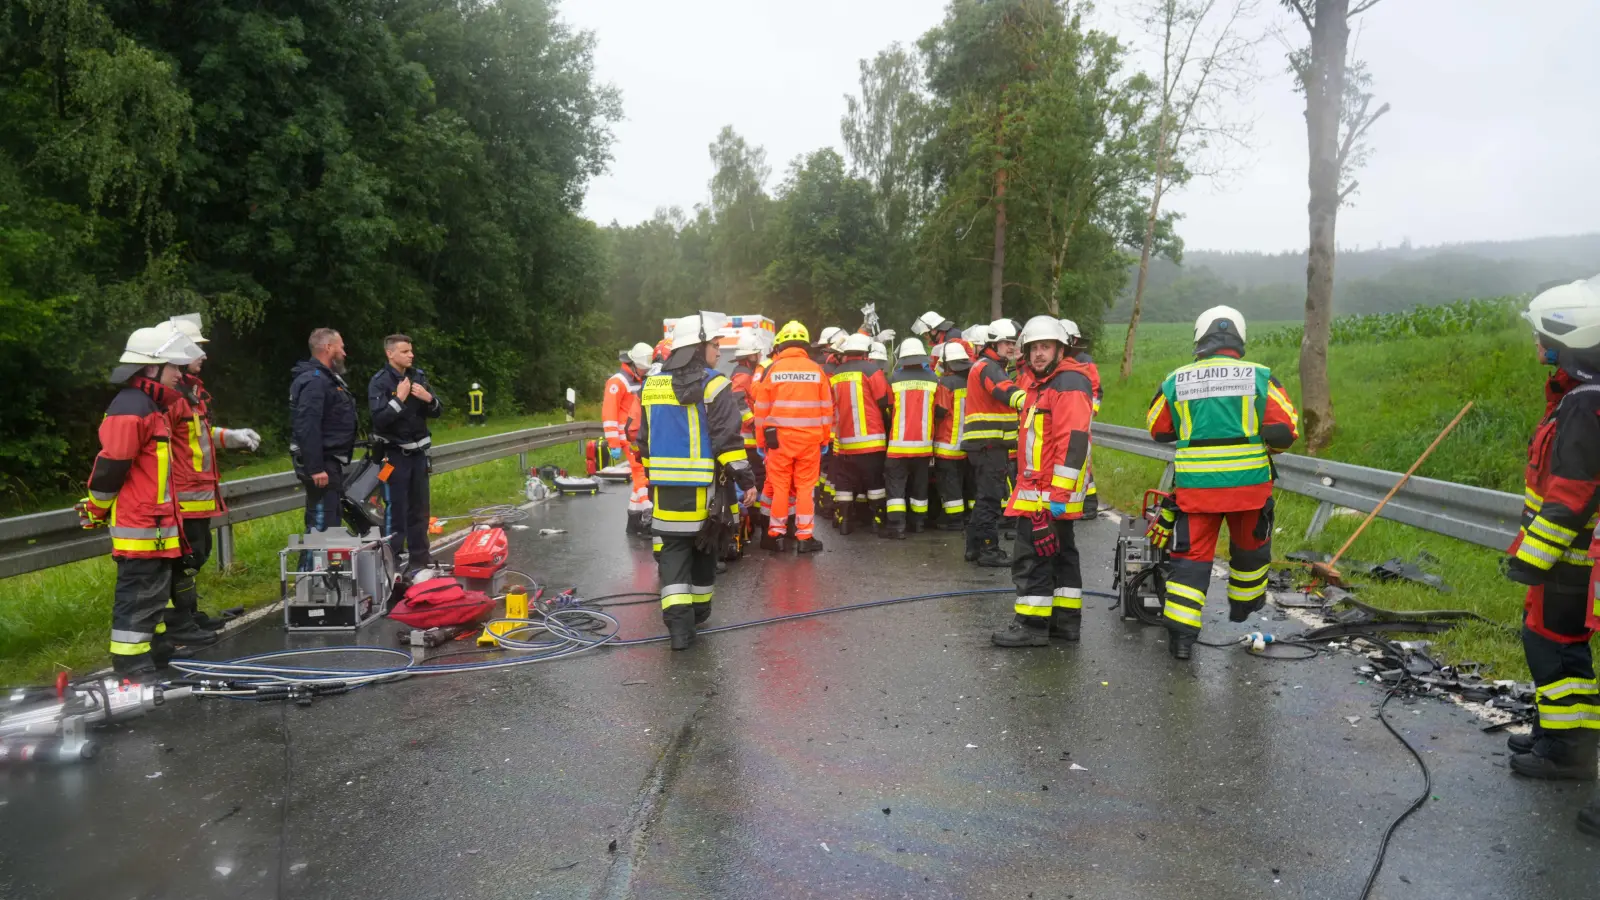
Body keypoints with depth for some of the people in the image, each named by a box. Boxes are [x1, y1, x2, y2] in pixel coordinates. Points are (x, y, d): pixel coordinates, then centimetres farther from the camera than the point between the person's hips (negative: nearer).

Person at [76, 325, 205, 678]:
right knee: (138, 595, -6)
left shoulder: (152, 407, 15)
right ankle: (132, 669, -1)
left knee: (156, 589, 21)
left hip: (155, 522, 10)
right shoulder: (130, 409, -19)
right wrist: (96, 511, -6)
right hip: (139, 526, -10)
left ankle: (156, 648, 34)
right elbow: (109, 467, -18)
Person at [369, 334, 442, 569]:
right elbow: (379, 418, -21)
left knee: (419, 509, 11)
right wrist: (399, 399, -24)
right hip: (394, 453, -6)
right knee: (396, 510, -6)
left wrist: (429, 399, -11)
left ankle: (420, 559, 20)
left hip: (418, 452, 6)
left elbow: (437, 412, 8)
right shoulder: (379, 382, -11)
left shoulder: (419, 376, 6)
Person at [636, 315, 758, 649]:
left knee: (673, 550, 5)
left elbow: (644, 440, 14)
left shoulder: (652, 386, 8)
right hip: (704, 486, -3)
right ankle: (698, 610, 29)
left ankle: (678, 619, -10)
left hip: (667, 486, 3)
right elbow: (727, 440, -15)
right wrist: (746, 480, -11)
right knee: (704, 546, 16)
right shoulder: (714, 386, -9)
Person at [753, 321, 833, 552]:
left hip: (779, 438, -1)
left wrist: (761, 439, 7)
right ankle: (805, 537, 8)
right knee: (806, 487, 6)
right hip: (810, 438, 1)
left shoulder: (772, 369, -2)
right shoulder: (816, 370, 1)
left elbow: (762, 409, 0)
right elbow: (826, 408, 5)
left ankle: (776, 535, 13)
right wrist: (825, 438, 14)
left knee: (779, 486, 8)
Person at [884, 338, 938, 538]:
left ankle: (897, 526, -6)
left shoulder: (895, 380, -9)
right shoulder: (933, 380, -4)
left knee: (896, 485, 1)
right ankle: (918, 522, 25)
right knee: (919, 484, 15)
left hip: (899, 443, -3)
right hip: (923, 443, 3)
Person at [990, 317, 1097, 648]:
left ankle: (1032, 625, -1)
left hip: (1051, 493, -11)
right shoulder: (1040, 385, 19)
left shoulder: (1069, 385, -15)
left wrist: (1058, 492, -26)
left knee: (1032, 557, -8)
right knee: (1060, 553, 15)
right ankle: (1066, 620, 23)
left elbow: (1073, 443, -23)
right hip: (1039, 489, 11)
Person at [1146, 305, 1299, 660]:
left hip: (1194, 486, 0)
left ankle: (1181, 635, -1)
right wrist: (1263, 443, 12)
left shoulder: (1175, 381, 0)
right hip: (1249, 484, 0)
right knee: (1250, 549, 24)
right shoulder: (1260, 377, -4)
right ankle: (1244, 607, 45)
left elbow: (1158, 430, 11)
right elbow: (1286, 431, -9)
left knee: (1190, 557, 5)